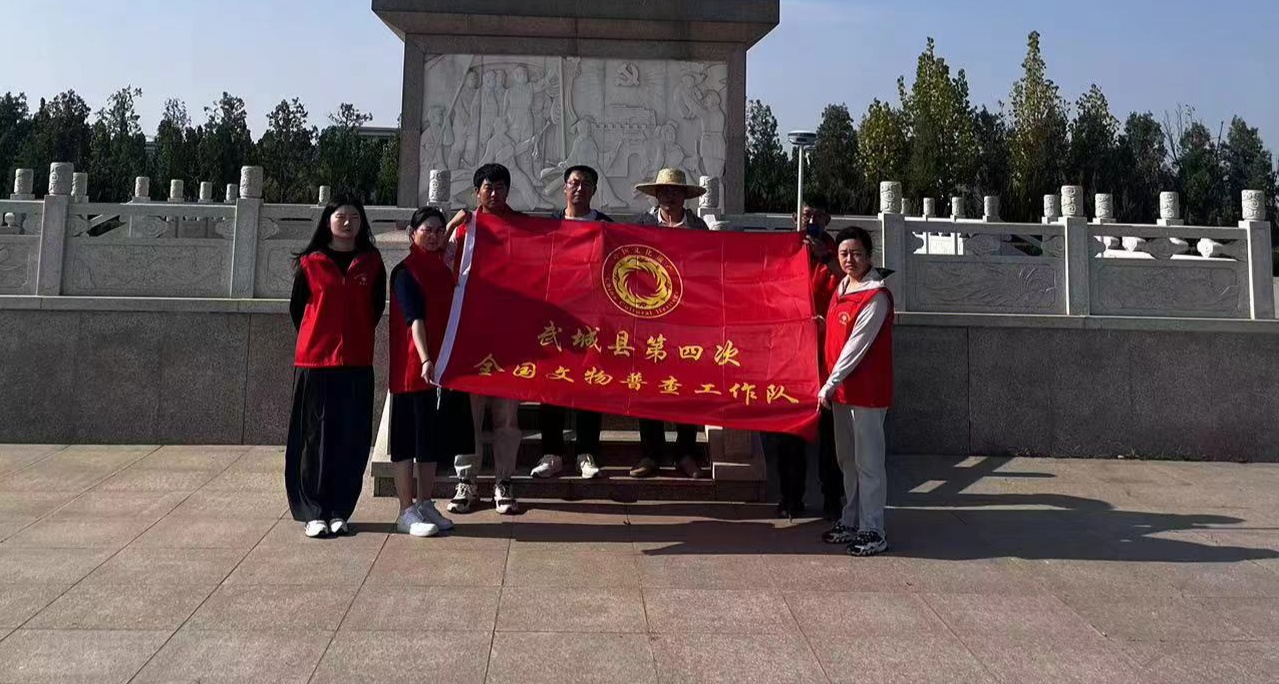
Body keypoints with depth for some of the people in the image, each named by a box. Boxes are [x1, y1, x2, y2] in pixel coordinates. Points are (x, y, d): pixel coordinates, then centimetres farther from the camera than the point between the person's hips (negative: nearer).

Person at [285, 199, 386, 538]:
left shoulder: (372, 262, 7)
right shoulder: (310, 262, 3)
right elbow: (296, 307, 10)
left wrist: (357, 337, 12)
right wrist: (316, 340, 12)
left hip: (357, 362, 2)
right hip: (315, 361, -1)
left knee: (352, 440, 3)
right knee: (315, 437, 2)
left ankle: (339, 511, 14)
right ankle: (314, 513, 11)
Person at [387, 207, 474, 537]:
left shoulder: (444, 270, 14)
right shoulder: (405, 271, -7)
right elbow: (414, 319, -19)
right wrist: (425, 360, -29)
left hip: (443, 366, 7)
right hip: (414, 367, -7)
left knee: (434, 438, 12)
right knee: (408, 439, 0)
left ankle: (425, 505, 23)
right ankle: (406, 512, 8)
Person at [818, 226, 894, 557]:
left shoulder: (876, 296, -16)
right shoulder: (842, 286, 10)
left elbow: (856, 346, -18)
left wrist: (830, 384, -16)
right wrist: (831, 384, 12)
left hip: (866, 390, -8)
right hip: (841, 388, 8)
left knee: (868, 461, -1)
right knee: (847, 459, 16)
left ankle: (872, 532, 9)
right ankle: (852, 521, 29)